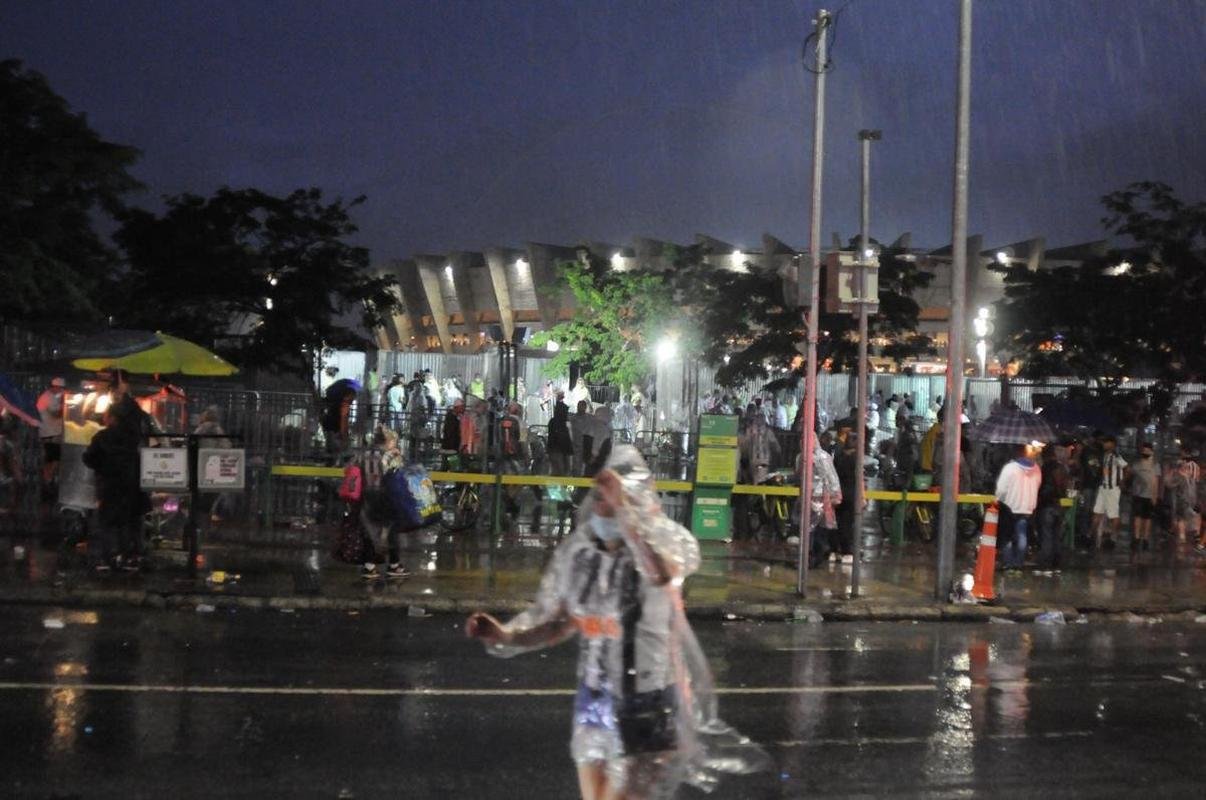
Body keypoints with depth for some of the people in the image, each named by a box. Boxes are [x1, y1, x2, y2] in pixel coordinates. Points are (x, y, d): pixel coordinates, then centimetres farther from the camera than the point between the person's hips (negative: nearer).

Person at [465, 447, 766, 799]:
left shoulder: (665, 539, -19)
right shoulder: (577, 549, -5)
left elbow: (662, 573, -45)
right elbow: (559, 620, 6)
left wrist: (623, 505, -46)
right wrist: (505, 636, -8)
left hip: (648, 704, -5)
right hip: (594, 699, 5)